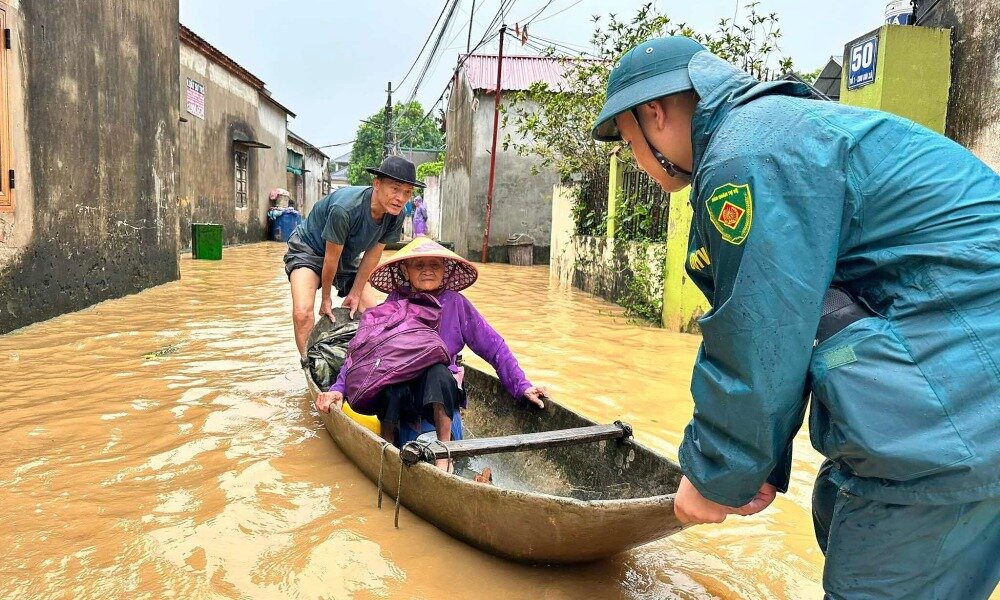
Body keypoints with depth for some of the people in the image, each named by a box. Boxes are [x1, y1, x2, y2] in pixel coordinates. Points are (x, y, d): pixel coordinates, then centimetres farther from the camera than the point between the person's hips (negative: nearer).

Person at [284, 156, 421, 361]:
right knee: (303, 313, -26)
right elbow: (331, 258, -25)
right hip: (309, 250, -6)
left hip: (347, 258, 6)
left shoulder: (395, 216, -19)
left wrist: (355, 293, -5)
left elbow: (372, 255, -8)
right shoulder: (344, 208, -38)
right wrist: (326, 298, -12)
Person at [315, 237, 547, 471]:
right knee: (393, 384, -35)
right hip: (398, 393, 0)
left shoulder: (455, 303, 1)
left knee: (437, 371, -34)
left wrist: (521, 386, -4)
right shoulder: (394, 303, 2)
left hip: (439, 392, 0)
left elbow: (494, 347, 3)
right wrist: (339, 388, -18)